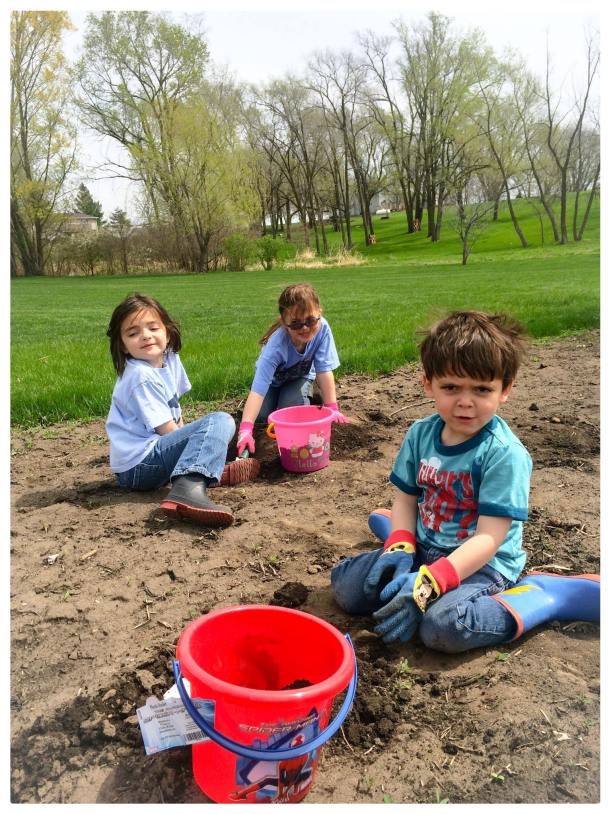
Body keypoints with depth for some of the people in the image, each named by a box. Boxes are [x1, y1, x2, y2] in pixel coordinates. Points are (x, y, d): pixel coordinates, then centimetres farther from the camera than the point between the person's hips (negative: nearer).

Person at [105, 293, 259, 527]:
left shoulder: (170, 360, 7)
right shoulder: (141, 377, -18)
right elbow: (165, 428, -16)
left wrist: (184, 430, 7)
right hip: (139, 463, -10)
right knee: (220, 422, -20)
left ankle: (215, 470, 2)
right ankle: (189, 489, -41)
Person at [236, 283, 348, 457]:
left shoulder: (322, 328, -35)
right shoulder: (276, 345, -42)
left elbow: (324, 370, -27)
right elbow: (258, 388, -47)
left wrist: (332, 408, -29)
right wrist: (245, 429, -57)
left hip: (300, 377, 1)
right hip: (274, 378, 0)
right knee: (262, 414, -21)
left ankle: (307, 395, 11)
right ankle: (276, 398, 15)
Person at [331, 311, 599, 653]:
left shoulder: (505, 453, -21)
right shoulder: (421, 434, -2)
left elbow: (489, 539, -24)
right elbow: (406, 497, 7)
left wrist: (428, 584, -32)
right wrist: (400, 548, -11)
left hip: (483, 564, -5)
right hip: (426, 548, 6)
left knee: (443, 627, -33)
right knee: (346, 585, -5)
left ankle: (542, 594, -11)